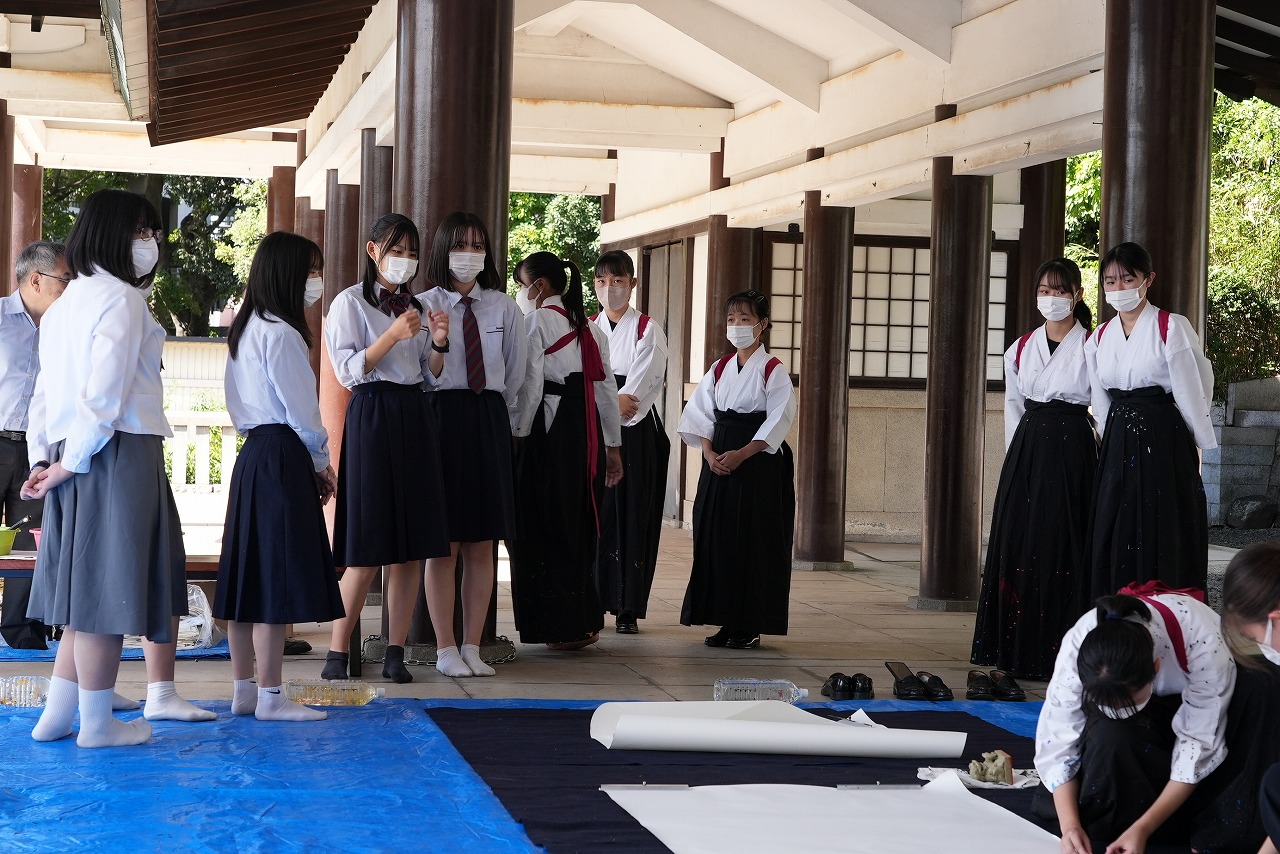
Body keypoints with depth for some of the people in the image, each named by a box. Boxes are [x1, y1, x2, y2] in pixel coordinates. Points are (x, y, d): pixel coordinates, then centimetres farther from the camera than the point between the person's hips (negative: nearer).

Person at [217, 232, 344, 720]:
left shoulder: (246, 330, 16)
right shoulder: (280, 334, -14)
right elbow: (300, 407, -14)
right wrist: (321, 462, 2)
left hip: (252, 454, 10)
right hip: (282, 457, -10)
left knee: (251, 575, 10)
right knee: (278, 576, -7)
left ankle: (243, 690, 15)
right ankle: (271, 697, -4)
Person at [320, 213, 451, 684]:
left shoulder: (415, 306, 17)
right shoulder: (351, 303, -1)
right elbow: (348, 370, -10)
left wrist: (438, 343, 0)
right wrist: (393, 336, -19)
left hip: (415, 416, 6)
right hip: (372, 415, -6)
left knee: (411, 547, 2)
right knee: (367, 550, -7)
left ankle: (396, 652, 7)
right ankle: (337, 653, 1)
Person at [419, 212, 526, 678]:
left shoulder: (504, 308, 7)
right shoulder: (425, 306, -2)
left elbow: (515, 372, 13)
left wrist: (492, 413, 12)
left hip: (490, 422, 3)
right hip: (440, 418, -3)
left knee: (482, 544, 5)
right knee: (443, 544, 0)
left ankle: (472, 647, 12)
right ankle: (446, 650, 6)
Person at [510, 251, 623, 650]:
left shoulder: (535, 321, -6)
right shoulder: (589, 326, 16)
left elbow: (530, 386, -13)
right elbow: (607, 388, 15)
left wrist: (517, 433, -7)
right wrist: (612, 445, 18)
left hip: (548, 429, -7)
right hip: (588, 433, 7)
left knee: (546, 527, 0)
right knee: (579, 526, 14)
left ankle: (562, 626, 0)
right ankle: (585, 620, 18)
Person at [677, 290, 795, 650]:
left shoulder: (772, 370, -4)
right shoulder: (720, 369, 12)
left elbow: (779, 419, -12)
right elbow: (699, 413, 9)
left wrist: (741, 454, -18)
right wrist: (709, 453, -8)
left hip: (758, 463, -6)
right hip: (719, 464, 6)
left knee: (752, 541, -4)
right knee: (716, 538, 4)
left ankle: (750, 626, 2)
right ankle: (725, 623, 12)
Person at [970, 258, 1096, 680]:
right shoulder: (1021, 348, 12)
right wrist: (1019, 451, 11)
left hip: (1071, 452, -4)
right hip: (1025, 452, 4)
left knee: (1060, 546, -6)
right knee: (1018, 545, 3)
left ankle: (1057, 652, -2)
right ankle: (1016, 648, 10)